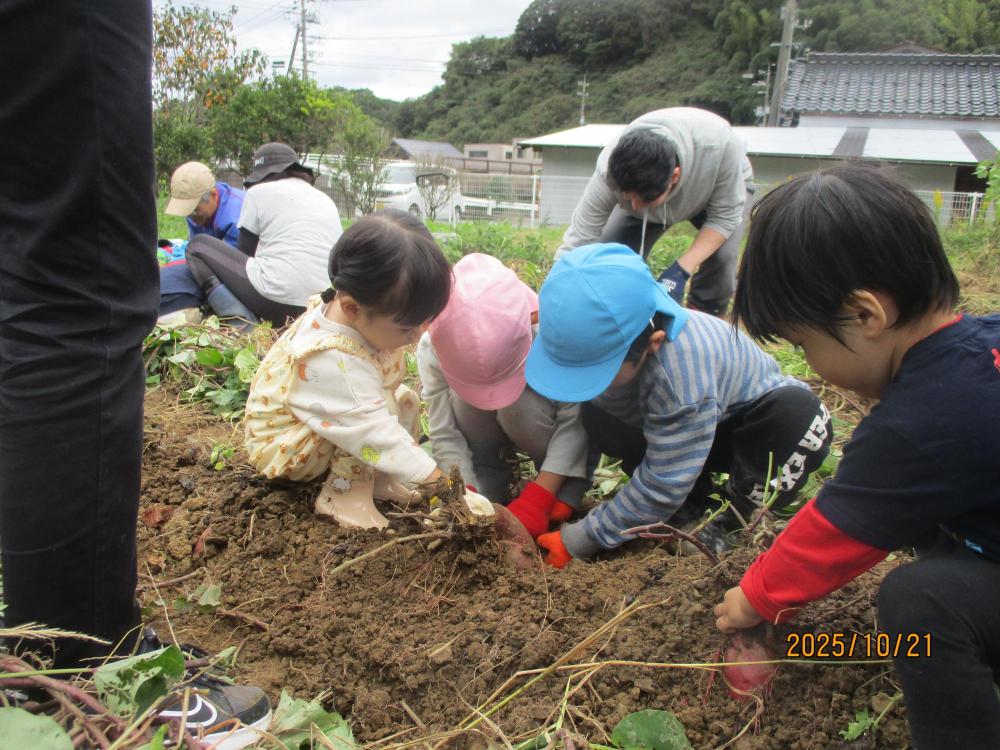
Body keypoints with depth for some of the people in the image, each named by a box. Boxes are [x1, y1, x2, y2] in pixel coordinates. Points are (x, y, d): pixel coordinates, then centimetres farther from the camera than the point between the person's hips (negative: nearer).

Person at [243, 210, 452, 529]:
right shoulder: (330, 361, -41)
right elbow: (376, 432, -40)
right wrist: (436, 481, -38)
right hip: (282, 446, -9)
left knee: (408, 401, -1)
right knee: (386, 405, -28)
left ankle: (375, 477, -3)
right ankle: (343, 492, -17)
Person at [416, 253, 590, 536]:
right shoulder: (432, 349, -29)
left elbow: (574, 420, -29)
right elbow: (444, 434, -23)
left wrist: (537, 499, -33)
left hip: (541, 422, -1)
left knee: (516, 402, -33)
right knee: (462, 396, -30)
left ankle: (567, 486, -9)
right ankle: (488, 482, -8)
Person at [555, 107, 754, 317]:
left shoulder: (719, 145, -43)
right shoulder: (610, 170, -39)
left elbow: (725, 215, -29)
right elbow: (577, 244, -36)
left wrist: (681, 270, -41)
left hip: (727, 185, -1)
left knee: (721, 257, -29)